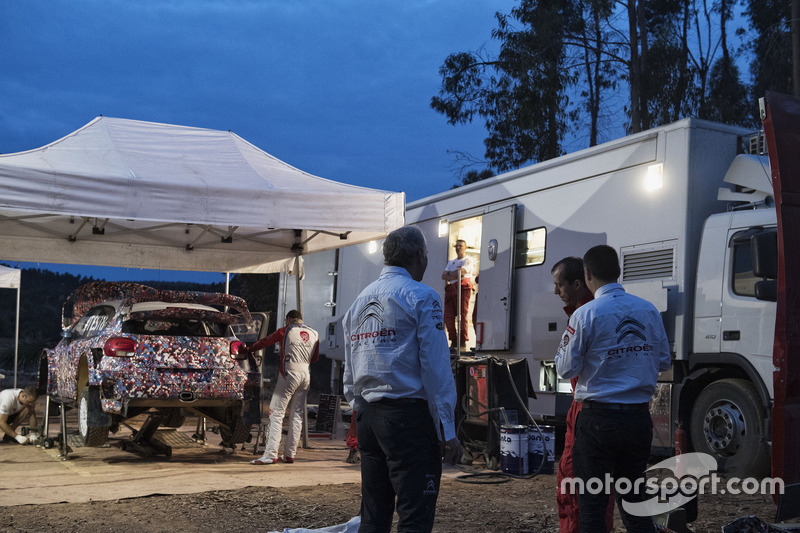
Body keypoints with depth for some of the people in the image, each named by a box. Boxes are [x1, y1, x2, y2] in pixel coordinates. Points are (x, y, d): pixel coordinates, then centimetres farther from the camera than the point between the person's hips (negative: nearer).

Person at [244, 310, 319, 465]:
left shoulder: (285, 331, 2)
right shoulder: (314, 334, 13)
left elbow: (265, 342, 10)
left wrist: (248, 349, 23)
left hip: (289, 375, -5)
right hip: (305, 375, 5)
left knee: (277, 413, -5)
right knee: (297, 416, 9)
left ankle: (271, 454, -12)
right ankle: (289, 455, 11)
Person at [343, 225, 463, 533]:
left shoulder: (359, 302, 16)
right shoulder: (421, 297, -6)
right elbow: (435, 366, -11)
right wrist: (447, 431, -11)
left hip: (367, 416, 7)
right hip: (409, 415, -7)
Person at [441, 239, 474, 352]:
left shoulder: (468, 260, 8)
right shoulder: (451, 262, 27)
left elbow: (461, 271, -10)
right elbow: (443, 276, 15)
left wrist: (449, 274, 4)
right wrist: (455, 275, -3)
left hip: (462, 288, -6)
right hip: (450, 289, 6)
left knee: (462, 315, -11)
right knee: (448, 316, -4)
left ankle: (463, 341, -8)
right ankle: (453, 341, 2)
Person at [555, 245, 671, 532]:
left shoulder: (585, 315, -12)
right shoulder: (649, 310, 3)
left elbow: (566, 368, -7)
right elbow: (663, 361, 10)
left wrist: (563, 345, 12)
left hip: (599, 419, -5)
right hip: (639, 417, 5)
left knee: (592, 501, 5)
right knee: (634, 498, 16)